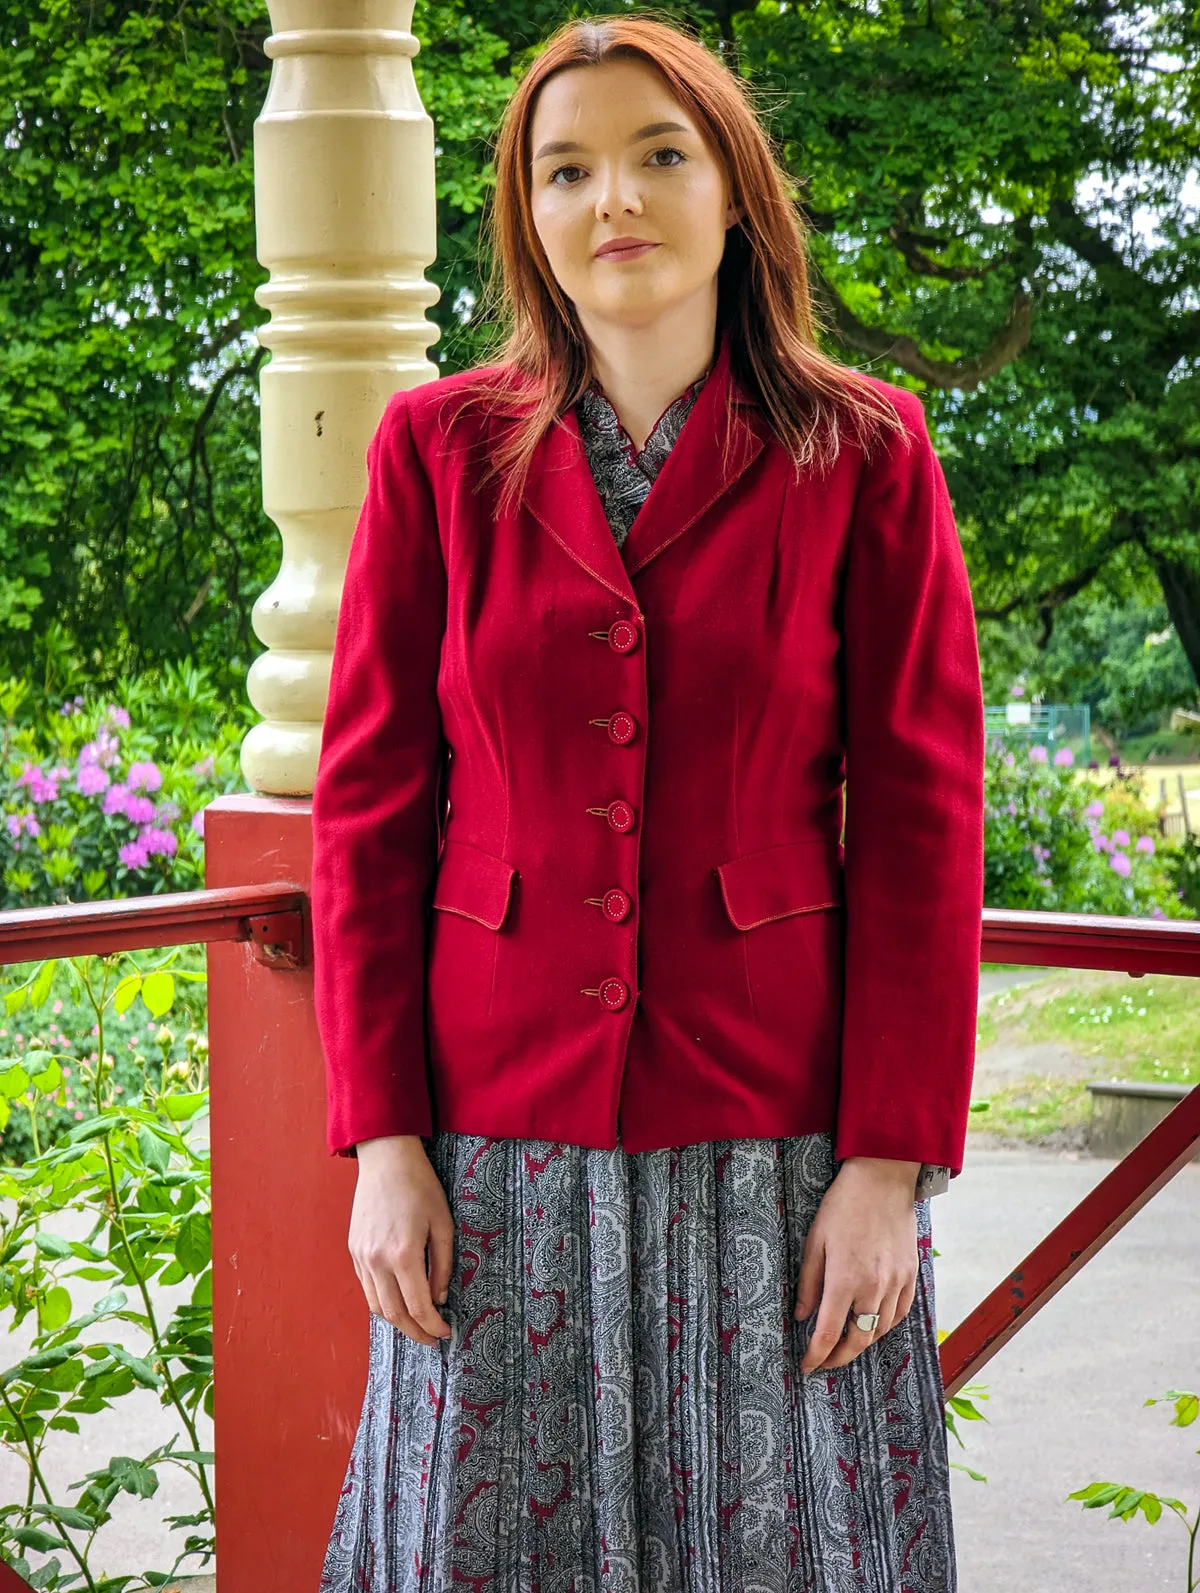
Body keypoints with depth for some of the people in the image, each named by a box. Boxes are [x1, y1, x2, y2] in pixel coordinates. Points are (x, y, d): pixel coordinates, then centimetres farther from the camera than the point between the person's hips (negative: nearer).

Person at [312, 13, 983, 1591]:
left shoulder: (863, 454, 1)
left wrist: (891, 1163, -7)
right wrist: (382, 1137, -2)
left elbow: (922, 822, -1)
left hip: (776, 1141, -1)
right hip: (504, 1136, 1)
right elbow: (370, 799, 5)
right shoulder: (440, 446, 5)